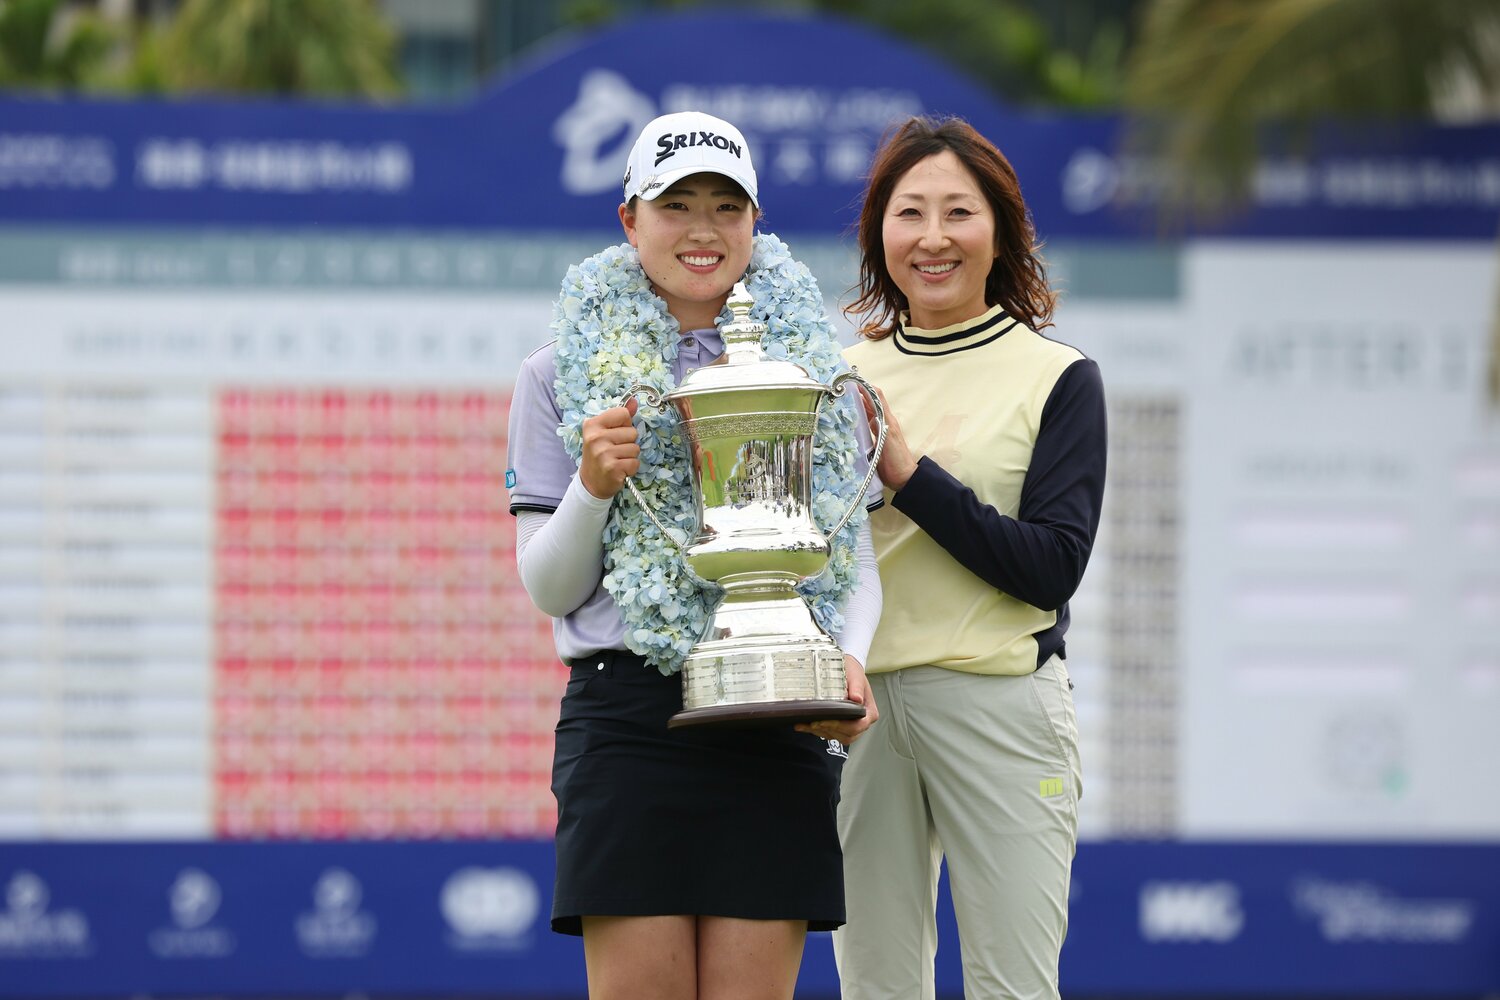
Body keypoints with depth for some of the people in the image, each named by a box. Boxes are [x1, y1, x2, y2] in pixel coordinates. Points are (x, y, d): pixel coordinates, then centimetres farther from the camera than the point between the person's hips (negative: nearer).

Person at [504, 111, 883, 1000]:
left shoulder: (818, 368, 13)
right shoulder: (565, 375, 8)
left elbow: (859, 557, 14)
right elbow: (548, 588, 8)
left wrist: (850, 660, -6)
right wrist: (593, 488, -12)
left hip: (781, 727, 1)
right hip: (629, 718, -1)